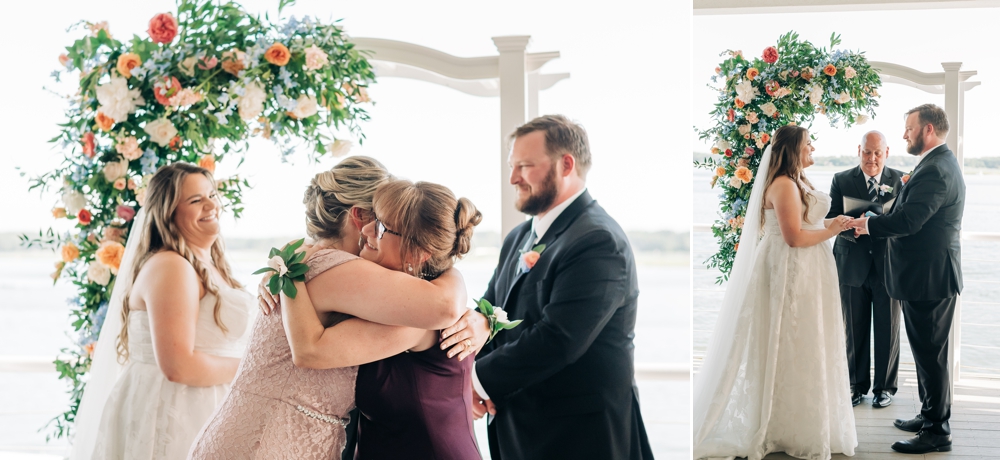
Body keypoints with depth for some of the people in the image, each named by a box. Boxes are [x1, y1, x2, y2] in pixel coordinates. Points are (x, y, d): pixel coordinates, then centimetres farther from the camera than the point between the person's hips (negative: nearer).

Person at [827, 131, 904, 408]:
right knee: (855, 330, 9)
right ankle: (857, 385, 22)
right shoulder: (842, 180, 4)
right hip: (853, 267, 1)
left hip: (888, 267, -1)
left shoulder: (901, 180, 2)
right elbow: (831, 219, -2)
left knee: (888, 331, 6)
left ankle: (885, 386, 20)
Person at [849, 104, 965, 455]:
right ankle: (931, 416, 31)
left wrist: (869, 224, -14)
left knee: (930, 354, -3)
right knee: (927, 351, 19)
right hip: (931, 273, 11)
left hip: (929, 278, -11)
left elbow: (909, 219, -27)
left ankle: (937, 432, 5)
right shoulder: (942, 164, 15)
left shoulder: (935, 169, -20)